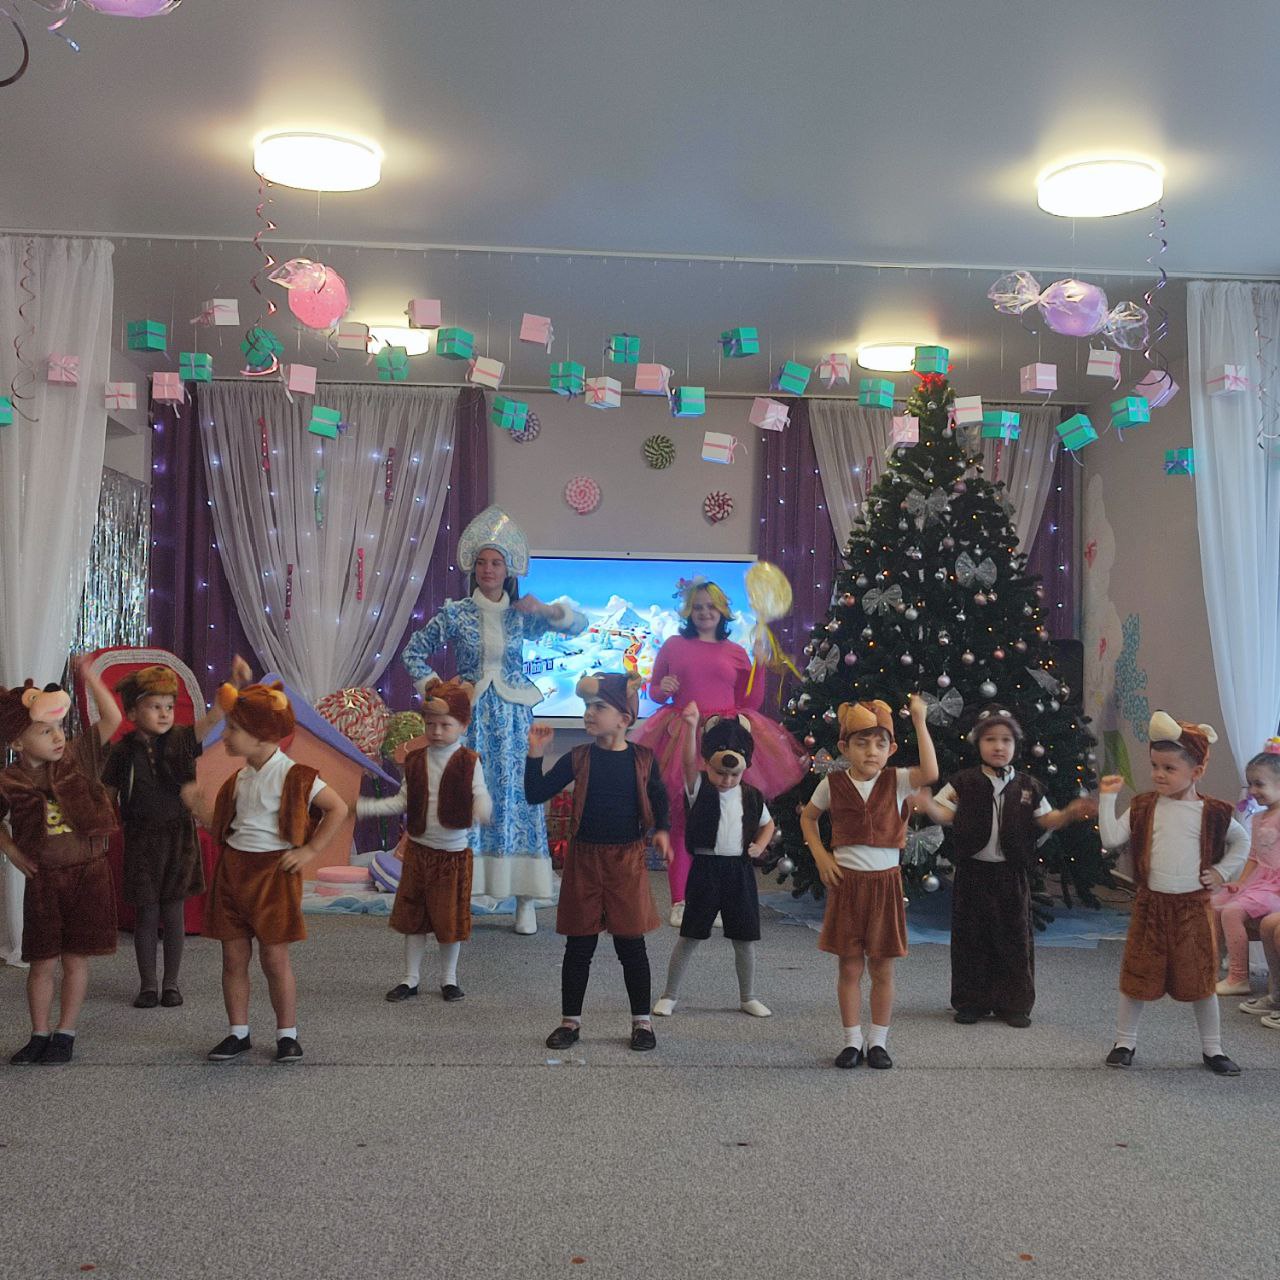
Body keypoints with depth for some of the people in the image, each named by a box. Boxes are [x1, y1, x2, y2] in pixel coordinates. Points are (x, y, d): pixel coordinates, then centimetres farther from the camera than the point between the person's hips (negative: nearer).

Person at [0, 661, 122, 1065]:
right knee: (42, 962, 7)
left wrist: (91, 679, -16)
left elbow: (112, 719, -8)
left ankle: (65, 1033, 18)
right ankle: (39, 1035, 23)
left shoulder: (76, 756, -4)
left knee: (75, 959, 5)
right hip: (43, 879, 0)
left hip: (88, 873, 0)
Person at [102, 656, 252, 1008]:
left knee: (173, 913, 7)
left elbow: (213, 716, -20)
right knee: (146, 915, 7)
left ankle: (171, 983, 20)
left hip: (179, 836, 0)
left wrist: (235, 684, -36)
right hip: (141, 840, 0)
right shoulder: (123, 751, -4)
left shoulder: (182, 740, -5)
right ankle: (148, 985, 20)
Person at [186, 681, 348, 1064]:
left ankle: (287, 1034, 13)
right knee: (234, 957, 8)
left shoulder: (292, 775, -11)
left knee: (274, 957, 0)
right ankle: (238, 1032, 20)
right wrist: (197, 804, 4)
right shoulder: (239, 778, 10)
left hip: (273, 871, -6)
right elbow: (223, 828, 16)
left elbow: (338, 808, -10)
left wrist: (310, 849, -12)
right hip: (233, 870, 6)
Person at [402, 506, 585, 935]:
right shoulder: (456, 613, 2)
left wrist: (548, 610, -14)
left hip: (513, 719, 1)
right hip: (471, 717, -1)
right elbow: (414, 649, 9)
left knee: (517, 796, 0)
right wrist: (430, 683, -4)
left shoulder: (522, 614, 4)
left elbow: (579, 625, 3)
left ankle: (525, 901, 6)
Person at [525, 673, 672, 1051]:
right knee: (579, 946, 8)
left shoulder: (642, 759, -3)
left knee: (631, 945, 7)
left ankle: (642, 1021, 20)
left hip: (627, 860, 0)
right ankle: (570, 1020, 21)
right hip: (584, 858, 1)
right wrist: (536, 754, -14)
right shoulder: (578, 759, -3)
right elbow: (536, 794, -5)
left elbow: (659, 797, 14)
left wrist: (662, 830, -1)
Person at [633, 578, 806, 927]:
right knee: (681, 819, 0)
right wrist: (663, 688, -6)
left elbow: (750, 703, 11)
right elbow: (654, 691, 16)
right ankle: (679, 900, 8)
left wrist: (760, 667, 0)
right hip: (681, 738, -1)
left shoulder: (736, 653, 10)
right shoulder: (673, 646, 8)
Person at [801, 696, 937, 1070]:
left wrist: (919, 723, -24)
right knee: (850, 968, 7)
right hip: (847, 882, 0)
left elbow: (930, 773, -23)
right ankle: (852, 1041, 18)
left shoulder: (896, 781, -3)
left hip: (885, 883, 0)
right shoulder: (832, 784, -1)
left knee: (882, 968, 7)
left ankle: (878, 1042, 20)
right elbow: (807, 818, 14)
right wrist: (820, 856, 1)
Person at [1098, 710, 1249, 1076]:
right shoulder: (1144, 807, -2)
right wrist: (1108, 798, -14)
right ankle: (1124, 1042, 20)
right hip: (1151, 903, 1)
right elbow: (1111, 838, -9)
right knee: (1138, 976, 7)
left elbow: (1241, 840, 13)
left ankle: (1212, 1048, 23)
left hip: (1192, 906, 0)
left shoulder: (1212, 812, -3)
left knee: (1200, 979, 9)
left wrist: (1223, 871, 2)